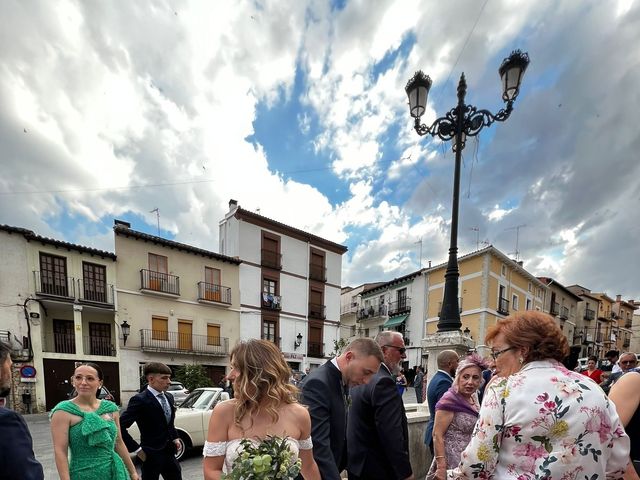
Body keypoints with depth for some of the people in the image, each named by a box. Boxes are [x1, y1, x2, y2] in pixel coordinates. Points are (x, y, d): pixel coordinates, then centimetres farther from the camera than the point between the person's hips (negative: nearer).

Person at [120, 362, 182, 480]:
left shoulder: (169, 397, 6)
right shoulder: (140, 400, -18)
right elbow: (120, 426, -22)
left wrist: (175, 437, 9)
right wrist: (136, 449, -17)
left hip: (169, 452, 7)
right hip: (151, 455, -7)